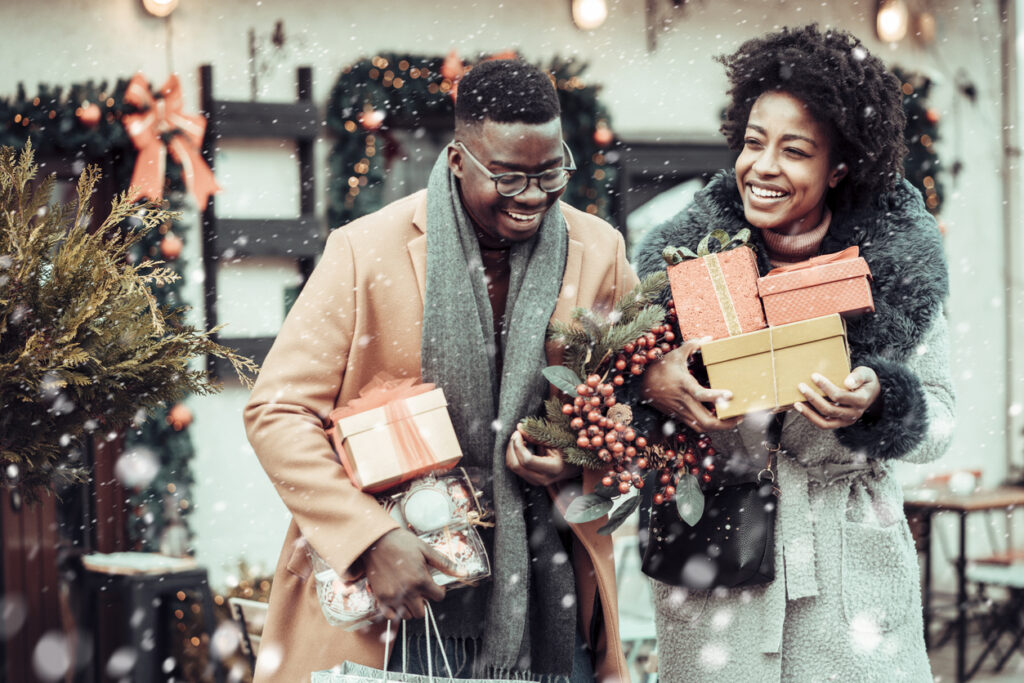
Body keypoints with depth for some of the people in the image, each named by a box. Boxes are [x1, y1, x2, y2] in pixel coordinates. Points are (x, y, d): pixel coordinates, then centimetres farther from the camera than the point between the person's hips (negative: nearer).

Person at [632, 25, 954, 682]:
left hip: (852, 567, 0)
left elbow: (940, 423, 2)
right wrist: (652, 384, -22)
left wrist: (876, 402, -19)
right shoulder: (684, 256, -3)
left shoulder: (900, 262, -3)